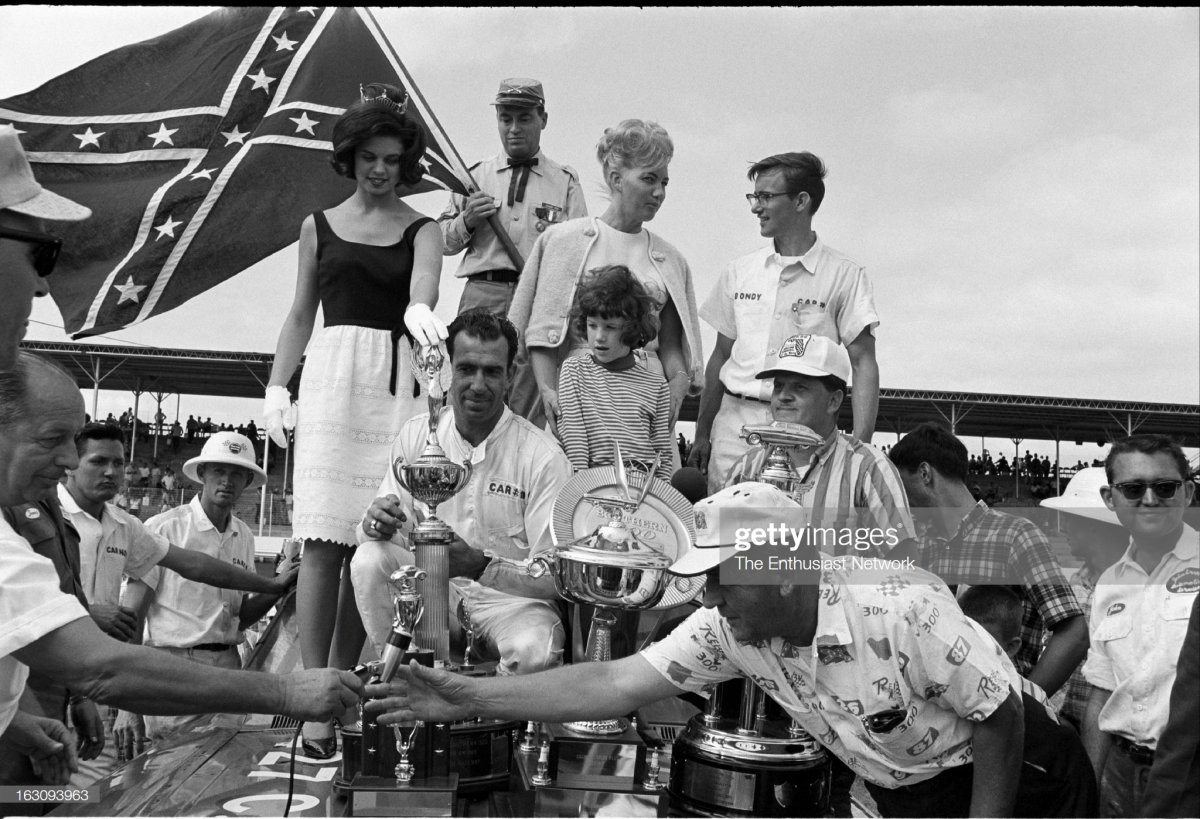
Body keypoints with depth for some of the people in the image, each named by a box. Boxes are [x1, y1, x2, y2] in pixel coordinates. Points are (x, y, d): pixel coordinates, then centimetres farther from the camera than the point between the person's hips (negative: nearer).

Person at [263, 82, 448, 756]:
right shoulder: (319, 226, 16)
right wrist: (277, 385, 9)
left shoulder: (422, 230, 9)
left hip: (396, 382, 0)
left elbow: (423, 288, -11)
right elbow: (301, 314, 18)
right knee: (325, 537, -8)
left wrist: (419, 310, -35)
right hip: (332, 375, 1)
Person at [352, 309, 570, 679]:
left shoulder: (542, 455, -14)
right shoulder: (417, 434, -1)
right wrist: (377, 524, -22)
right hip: (428, 583, 3)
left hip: (511, 596, -3)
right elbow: (390, 531, 4)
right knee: (369, 561, -23)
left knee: (535, 649, -34)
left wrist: (480, 565, -35)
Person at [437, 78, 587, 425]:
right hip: (481, 295, 2)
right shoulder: (475, 174, 19)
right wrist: (466, 221, -2)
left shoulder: (565, 181, 13)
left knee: (527, 417, -6)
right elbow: (441, 243, 19)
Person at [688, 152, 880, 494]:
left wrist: (859, 445, -14)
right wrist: (702, 434, 14)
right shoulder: (740, 271, 11)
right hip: (734, 421, 3)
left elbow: (863, 364, -4)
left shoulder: (845, 276, -1)